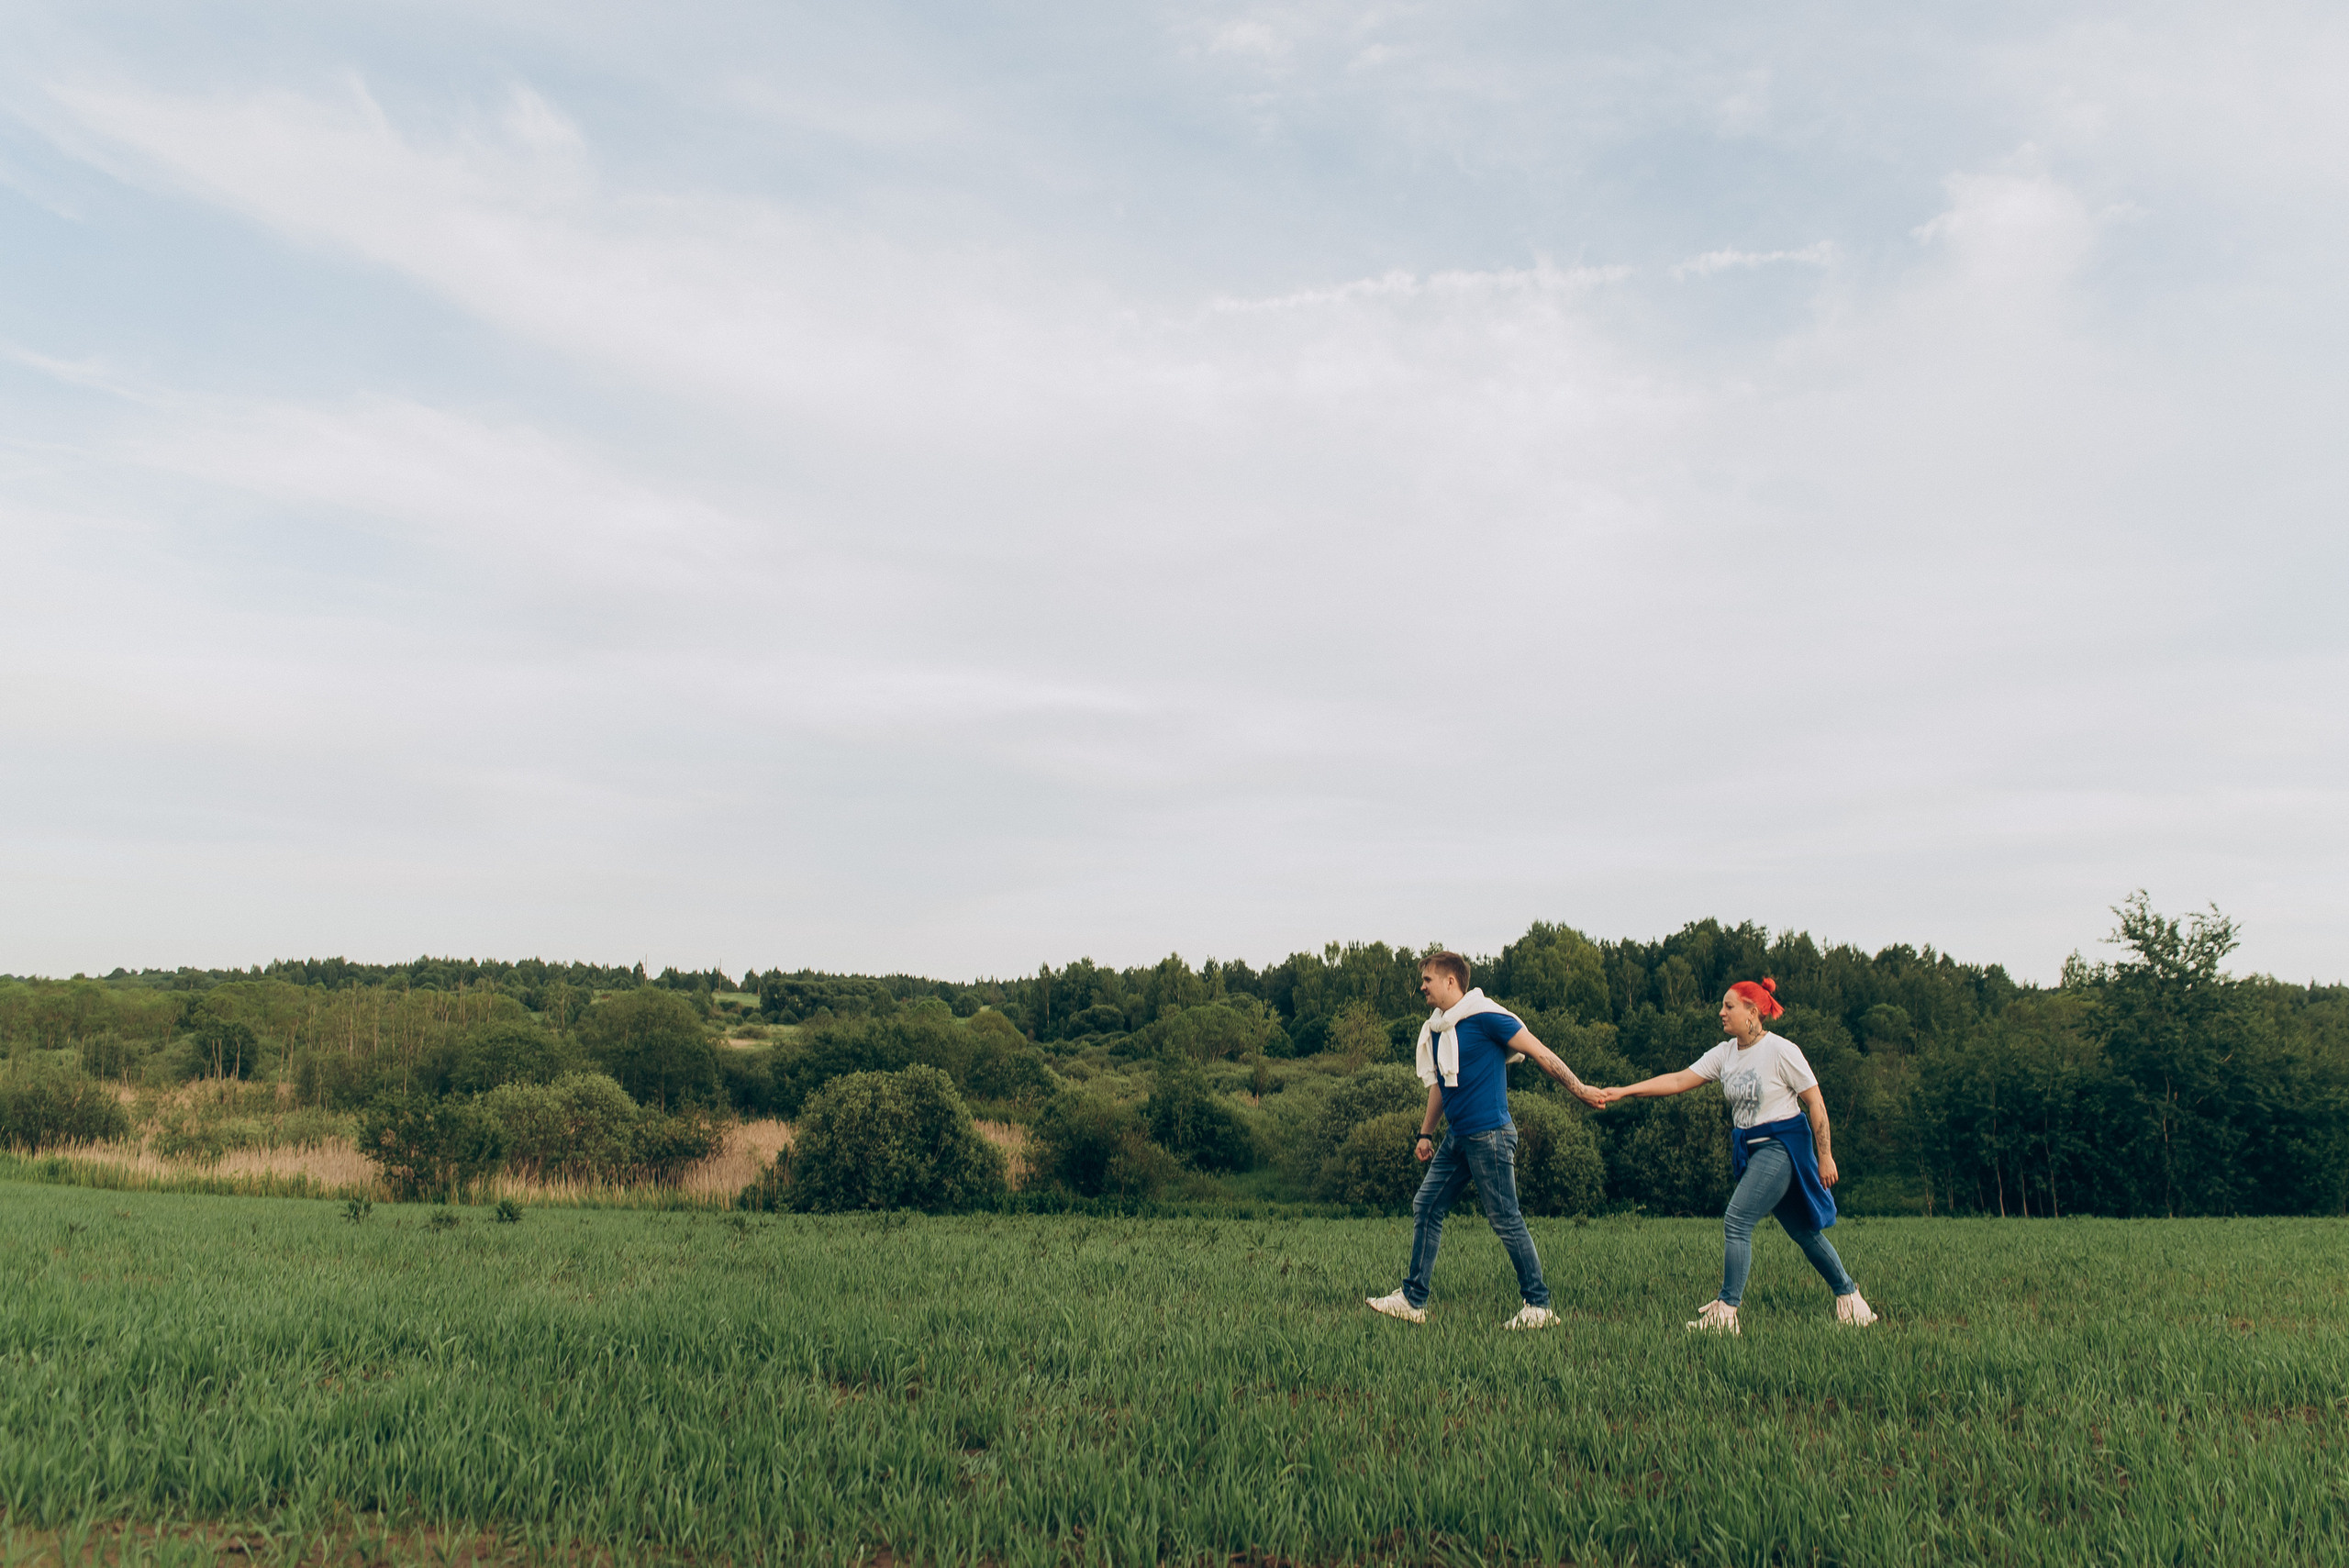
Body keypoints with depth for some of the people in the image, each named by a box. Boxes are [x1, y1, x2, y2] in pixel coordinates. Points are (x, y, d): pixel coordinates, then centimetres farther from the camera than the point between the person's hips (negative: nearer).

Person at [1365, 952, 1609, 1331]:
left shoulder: (1485, 1017, -12)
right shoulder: (1435, 1029, 13)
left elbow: (1540, 1052, -9)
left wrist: (1581, 1089, -9)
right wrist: (1426, 1133, 26)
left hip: (1489, 1135, -9)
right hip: (1457, 1137, 9)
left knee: (1506, 1220, -3)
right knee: (1425, 1207, 8)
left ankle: (1538, 1305, 9)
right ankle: (1413, 1300, 14)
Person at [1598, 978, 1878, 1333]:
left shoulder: (1781, 1051, -14)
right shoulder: (1724, 1053, 4)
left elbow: (1816, 1103, -9)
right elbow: (1678, 1081, 0)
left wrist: (1825, 1156, -8)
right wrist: (1623, 1092, -9)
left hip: (1782, 1145, -7)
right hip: (1749, 1150, 7)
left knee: (1737, 1222, -15)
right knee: (1800, 1231, 15)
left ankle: (1726, 1311, -11)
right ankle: (1847, 1292, 32)